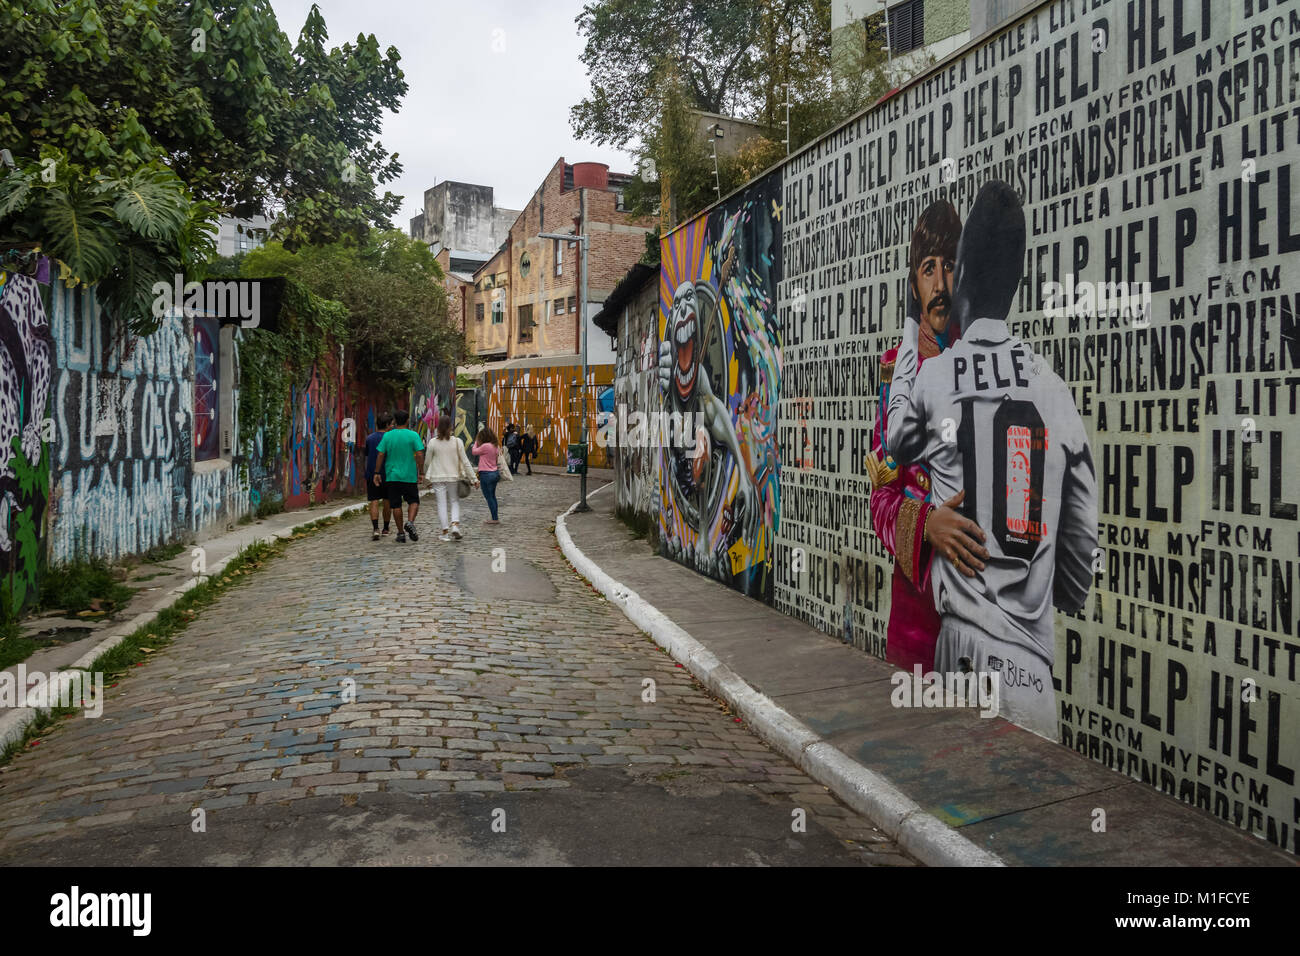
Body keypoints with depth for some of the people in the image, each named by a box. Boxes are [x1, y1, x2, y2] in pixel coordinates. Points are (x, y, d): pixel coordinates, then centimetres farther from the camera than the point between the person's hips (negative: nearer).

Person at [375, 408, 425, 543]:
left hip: (392, 476, 1)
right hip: (410, 476, -1)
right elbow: (420, 455, -10)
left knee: (396, 505, 7)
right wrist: (421, 472, -4)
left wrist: (376, 473, 5)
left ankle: (401, 533, 8)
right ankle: (410, 522, -14)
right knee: (414, 501, 11)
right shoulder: (413, 435, -5)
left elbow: (381, 455, -1)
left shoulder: (387, 436, 0)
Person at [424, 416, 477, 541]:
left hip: (438, 478, 0)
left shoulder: (433, 442, -5)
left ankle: (445, 532, 4)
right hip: (453, 477, 0)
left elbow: (427, 461, 2)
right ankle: (455, 524, -7)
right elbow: (465, 461, -4)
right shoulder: (457, 442, -5)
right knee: (455, 501, 14)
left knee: (441, 504, 5)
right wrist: (473, 478, 1)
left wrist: (425, 474, 20)